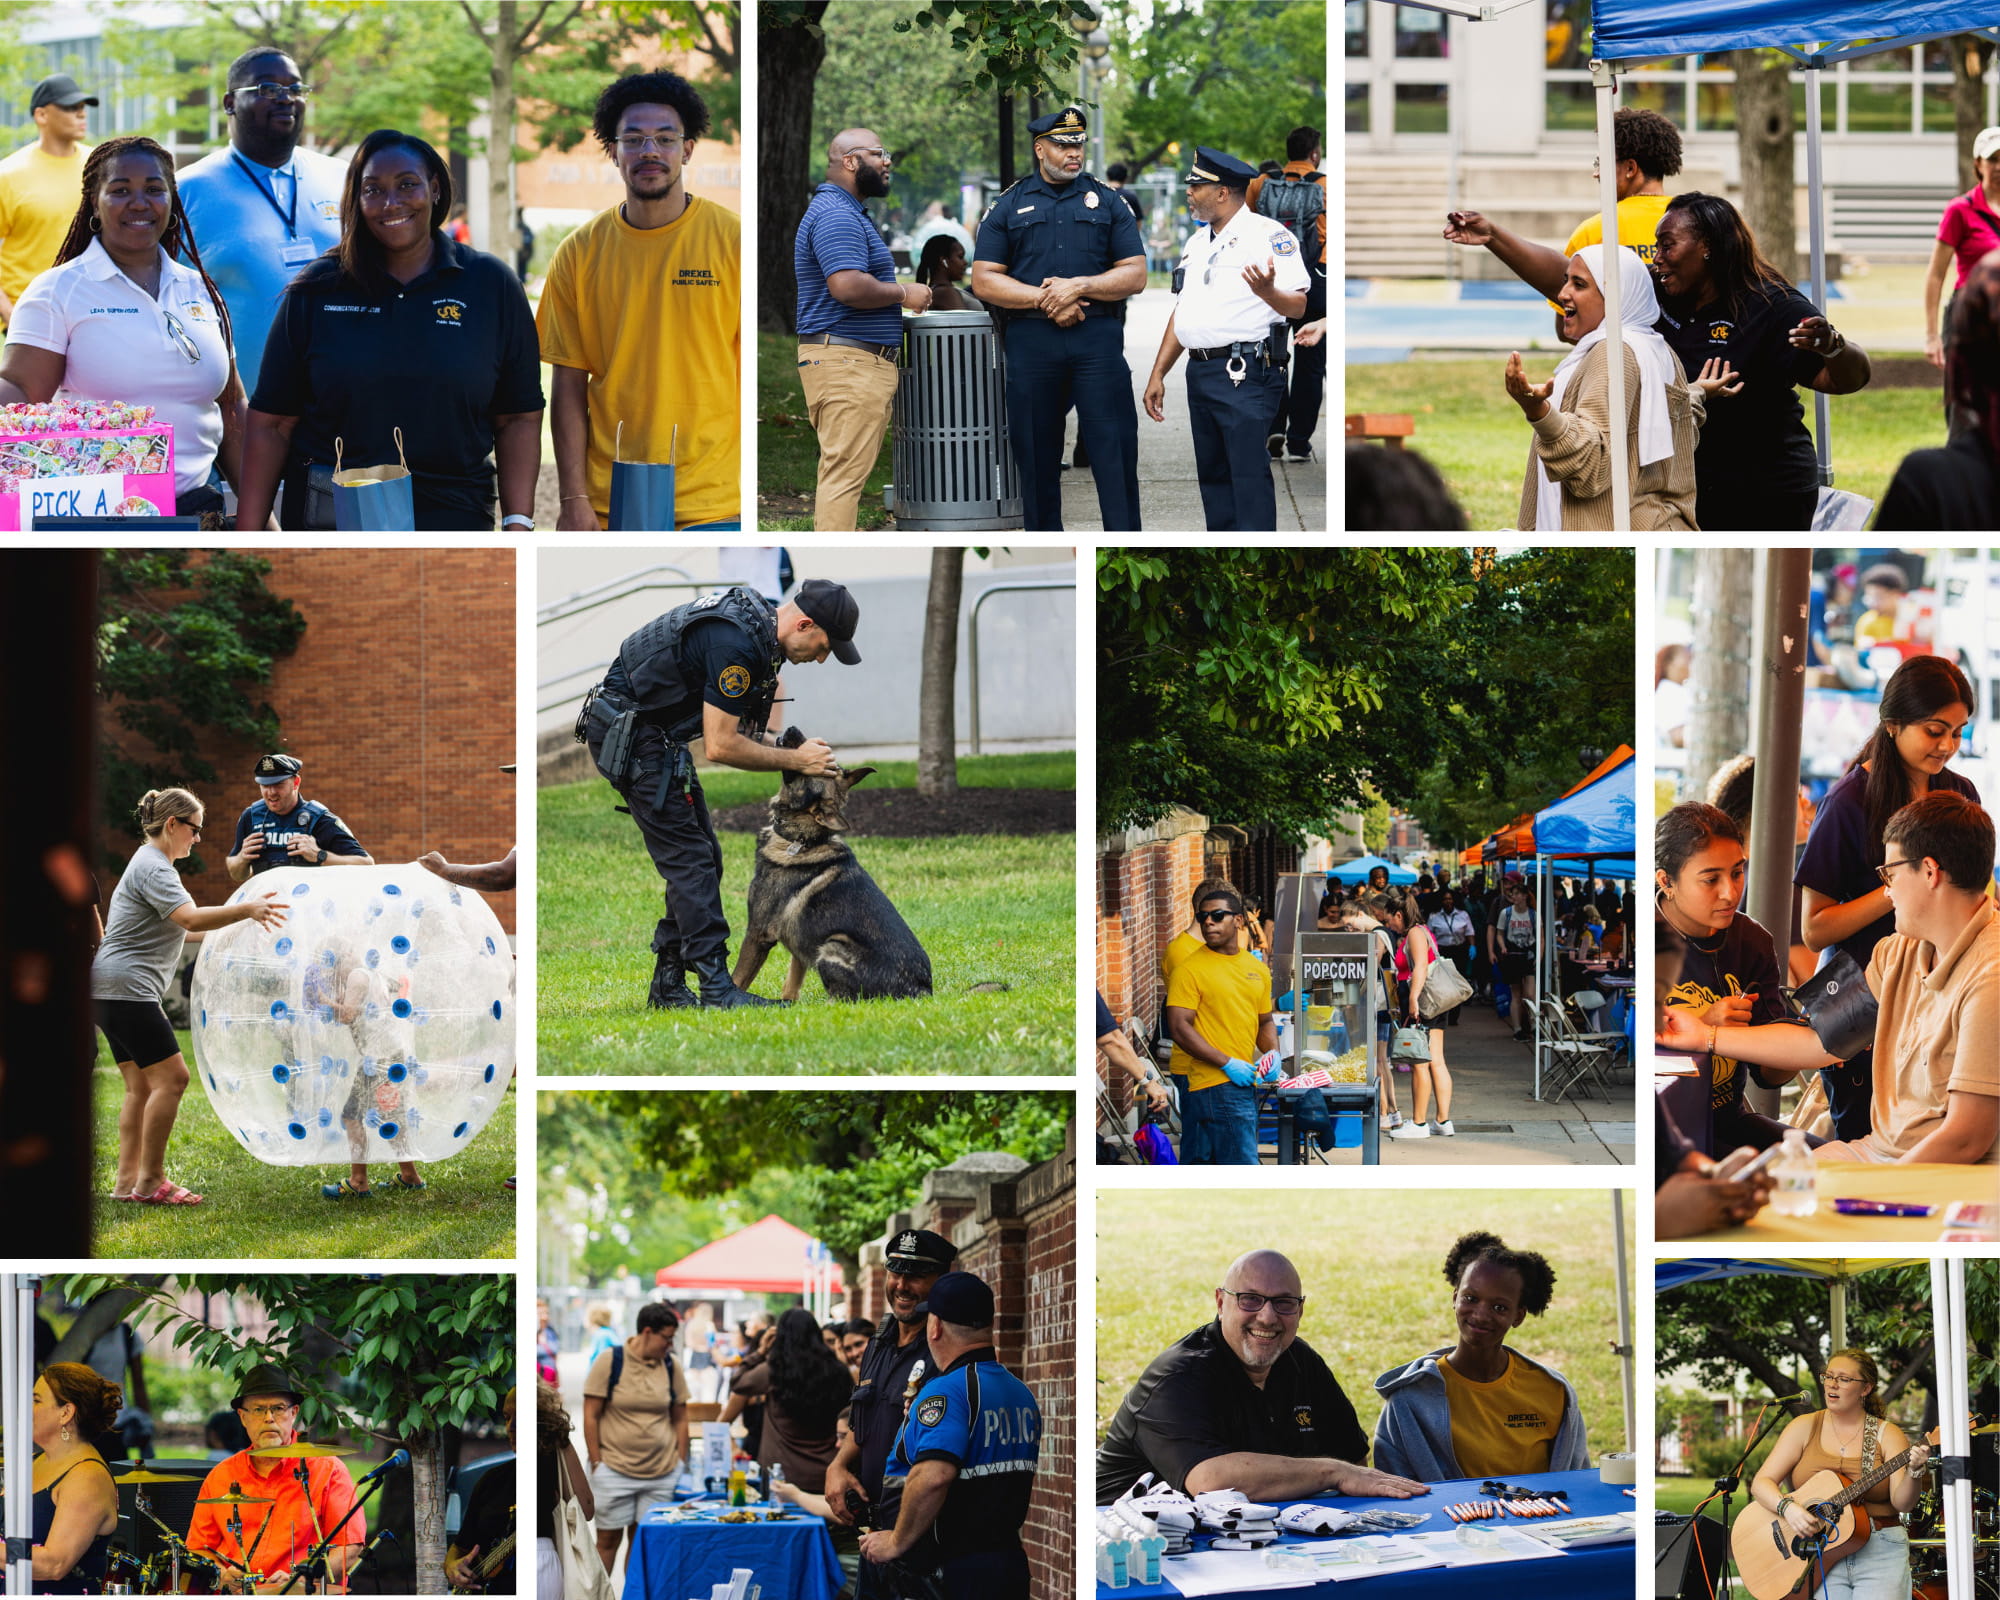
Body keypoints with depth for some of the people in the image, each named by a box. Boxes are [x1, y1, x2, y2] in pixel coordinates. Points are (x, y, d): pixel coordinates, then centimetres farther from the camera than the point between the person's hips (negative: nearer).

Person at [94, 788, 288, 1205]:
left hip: (112, 991, 11)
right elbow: (191, 919, -27)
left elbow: (179, 926, 27)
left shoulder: (151, 865, 21)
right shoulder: (153, 868, -13)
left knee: (142, 1085, 11)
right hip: (127, 987, -11)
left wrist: (241, 916, 23)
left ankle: (127, 1181, 11)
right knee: (170, 1077, -11)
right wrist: (245, 910, -29)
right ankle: (151, 1182, -9)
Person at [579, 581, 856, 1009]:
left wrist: (785, 747, 0)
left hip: (655, 729, 10)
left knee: (702, 857, 9)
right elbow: (719, 746, -24)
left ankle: (668, 985, 13)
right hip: (626, 730, -10)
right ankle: (716, 988, -14)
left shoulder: (759, 620, 5)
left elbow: (730, 723, 15)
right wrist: (793, 760, -15)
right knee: (689, 859, -12)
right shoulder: (735, 643, -27)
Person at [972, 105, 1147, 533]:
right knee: (1036, 452, 4)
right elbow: (984, 280, 4)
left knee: (1115, 449, -6)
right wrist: (1044, 299, -9)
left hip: (1098, 338, -1)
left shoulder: (1106, 201, 12)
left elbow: (1135, 275, 6)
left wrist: (1079, 286, -10)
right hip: (1030, 341, 1)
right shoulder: (1009, 206, 11)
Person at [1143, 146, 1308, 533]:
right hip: (1200, 371, 9)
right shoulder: (1196, 243, 19)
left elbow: (1297, 306, -13)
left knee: (1249, 475, -12)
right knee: (1213, 474, 12)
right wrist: (1158, 374, 18)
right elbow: (1181, 312, 23)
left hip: (1245, 374, -9)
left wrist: (1268, 291, -35)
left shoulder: (1268, 234, -6)